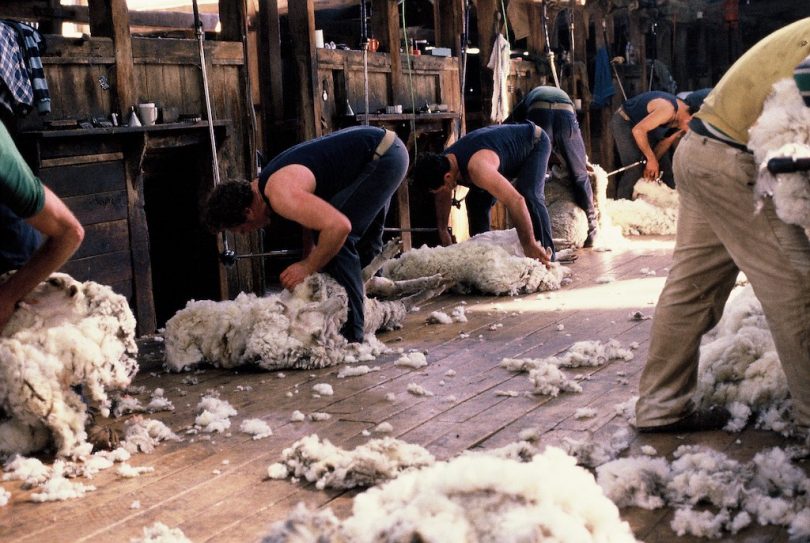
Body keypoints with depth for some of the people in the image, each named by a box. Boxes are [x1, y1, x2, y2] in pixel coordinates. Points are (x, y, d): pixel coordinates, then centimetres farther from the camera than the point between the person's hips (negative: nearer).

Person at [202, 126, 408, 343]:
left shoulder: (281, 195, -26)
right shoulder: (267, 182, 7)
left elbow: (338, 226, -34)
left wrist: (308, 266, -22)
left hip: (384, 157, -10)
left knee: (338, 240, -13)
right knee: (363, 237, 26)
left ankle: (351, 330, -8)